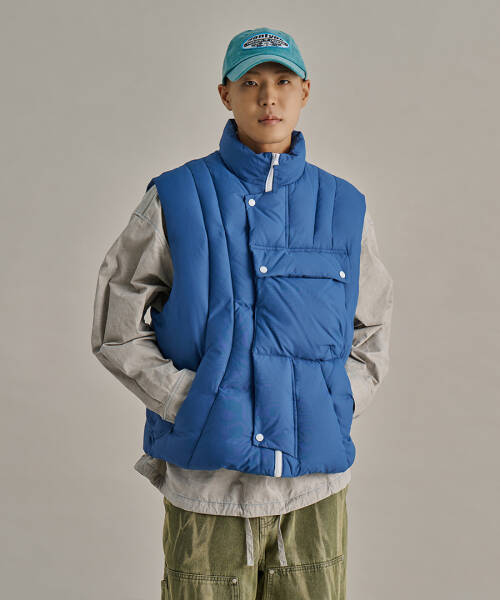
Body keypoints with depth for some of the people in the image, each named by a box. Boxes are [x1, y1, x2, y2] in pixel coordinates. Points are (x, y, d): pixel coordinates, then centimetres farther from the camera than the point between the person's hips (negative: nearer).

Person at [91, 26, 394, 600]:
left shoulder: (344, 208, 7)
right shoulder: (176, 199, -1)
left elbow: (370, 334, 16)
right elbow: (116, 327, 1)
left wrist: (338, 409, 1)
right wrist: (186, 404, -9)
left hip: (317, 485, 2)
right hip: (207, 484, -2)